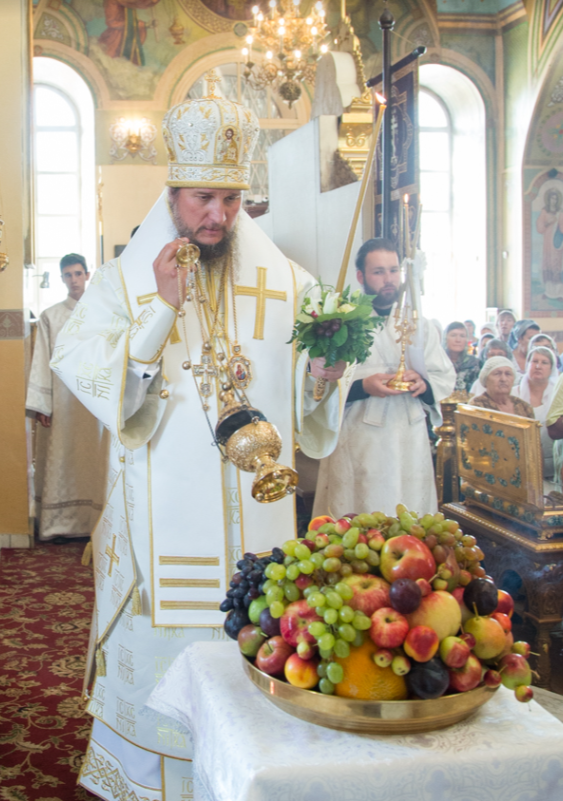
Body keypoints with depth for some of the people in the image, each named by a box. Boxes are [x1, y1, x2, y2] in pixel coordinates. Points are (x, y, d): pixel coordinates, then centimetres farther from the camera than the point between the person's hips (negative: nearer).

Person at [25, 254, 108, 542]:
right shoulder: (50, 316, 10)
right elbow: (42, 361, 4)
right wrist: (41, 404, -4)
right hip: (62, 398, 0)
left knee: (95, 458, -1)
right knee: (61, 458, 0)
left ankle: (96, 521, 4)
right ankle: (60, 523, 3)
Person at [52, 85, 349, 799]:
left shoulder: (287, 285, 5)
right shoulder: (120, 283, 2)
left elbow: (306, 413, 6)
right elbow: (91, 381, -11)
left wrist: (321, 377, -16)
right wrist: (164, 309, -17)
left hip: (254, 517, 2)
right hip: (160, 520, -1)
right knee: (159, 658, 6)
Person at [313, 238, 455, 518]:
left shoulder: (419, 323, 15)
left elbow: (446, 376, 13)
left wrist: (424, 383, -9)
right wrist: (362, 387, -21)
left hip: (410, 441, 4)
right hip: (359, 442, -3)